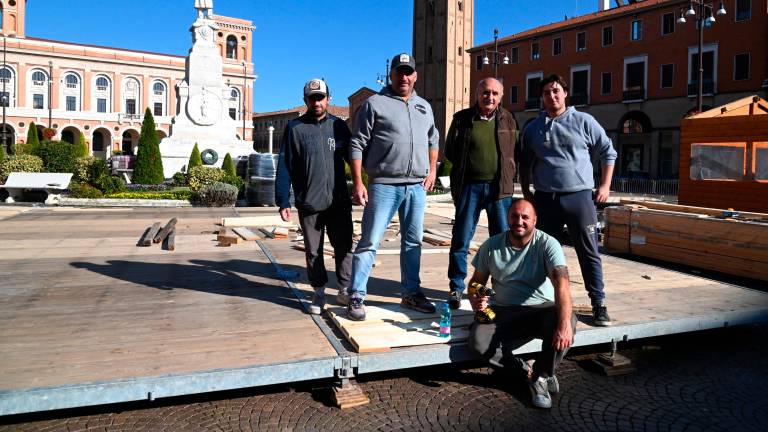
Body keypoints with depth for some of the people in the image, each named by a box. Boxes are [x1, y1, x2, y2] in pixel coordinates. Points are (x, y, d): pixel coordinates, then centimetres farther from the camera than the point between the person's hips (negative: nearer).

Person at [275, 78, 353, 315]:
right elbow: (284, 167, 0)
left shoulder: (339, 126, 7)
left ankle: (346, 288, 22)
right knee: (313, 251, 10)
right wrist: (283, 201, -5)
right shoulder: (295, 128, 2)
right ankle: (319, 292, 25)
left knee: (344, 248, 5)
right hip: (308, 204, -1)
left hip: (339, 202, 1)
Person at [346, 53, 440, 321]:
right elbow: (357, 145, -4)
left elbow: (433, 140, 26)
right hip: (384, 185, -5)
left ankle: (411, 293, 23)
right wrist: (358, 183, -11)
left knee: (413, 241, 12)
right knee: (370, 242, -4)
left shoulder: (424, 107, 16)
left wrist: (432, 171, 12)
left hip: (417, 186, 6)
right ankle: (356, 297, 4)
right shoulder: (375, 104, -1)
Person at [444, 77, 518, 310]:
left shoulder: (508, 120, 8)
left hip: (500, 187, 2)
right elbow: (450, 151, 9)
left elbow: (515, 152, 16)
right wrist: (467, 168, 4)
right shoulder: (462, 119, 3)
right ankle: (456, 288, 15)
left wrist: (507, 176, 6)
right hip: (469, 186, -1)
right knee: (461, 240, 2)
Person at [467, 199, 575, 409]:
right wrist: (474, 300, -15)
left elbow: (561, 282, -26)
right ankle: (527, 372, -3)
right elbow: (477, 280, 10)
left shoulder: (547, 244, -11)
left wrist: (565, 323, -42)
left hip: (542, 310, -1)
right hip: (504, 313, 1)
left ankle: (541, 377, -7)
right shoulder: (491, 246, 0)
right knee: (478, 341, -28)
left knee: (568, 321, -34)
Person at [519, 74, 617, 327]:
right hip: (544, 199, 3)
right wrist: (526, 194, 12)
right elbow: (524, 165, 18)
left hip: (579, 197, -2)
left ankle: (598, 304, 10)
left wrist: (605, 185, 3)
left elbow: (608, 152, 9)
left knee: (589, 253, 0)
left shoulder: (583, 121, 3)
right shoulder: (533, 129, 10)